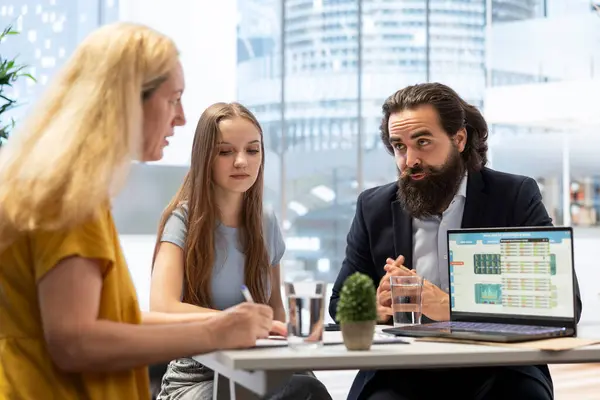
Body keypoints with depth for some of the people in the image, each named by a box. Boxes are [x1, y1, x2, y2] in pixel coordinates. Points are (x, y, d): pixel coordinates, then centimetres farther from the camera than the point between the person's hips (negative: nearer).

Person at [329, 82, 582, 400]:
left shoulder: (515, 196, 0)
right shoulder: (374, 207, 8)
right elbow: (341, 302, 13)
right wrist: (375, 307, -13)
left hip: (497, 372, -1)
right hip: (402, 374, 1)